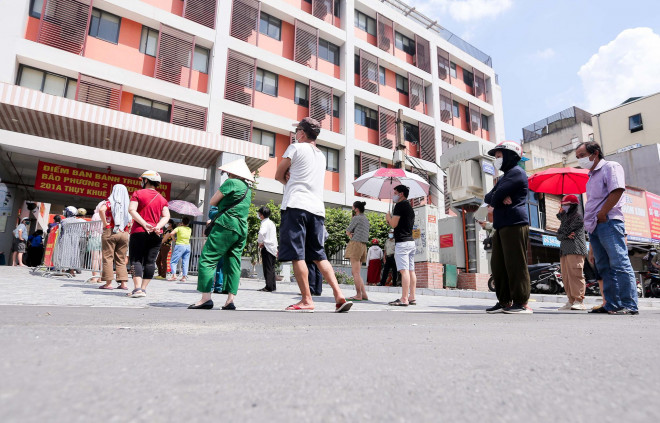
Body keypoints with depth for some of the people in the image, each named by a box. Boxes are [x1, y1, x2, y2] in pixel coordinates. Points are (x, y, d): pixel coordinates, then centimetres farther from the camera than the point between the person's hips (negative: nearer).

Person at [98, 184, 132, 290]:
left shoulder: (110, 202, -1)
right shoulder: (128, 205, 10)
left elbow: (101, 209, -21)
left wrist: (105, 223, -12)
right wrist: (127, 229, 11)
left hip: (110, 232, -4)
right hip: (124, 234, 4)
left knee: (108, 258, 2)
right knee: (121, 259, 9)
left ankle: (108, 283, 0)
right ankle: (123, 283, 7)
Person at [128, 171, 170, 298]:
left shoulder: (138, 193, 2)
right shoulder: (162, 199, 14)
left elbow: (132, 210, -10)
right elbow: (166, 216, 4)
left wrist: (144, 224, -14)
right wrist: (157, 227, -7)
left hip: (139, 232, -3)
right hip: (156, 235, 4)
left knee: (136, 260, -1)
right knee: (150, 261, 5)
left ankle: (137, 288, -11)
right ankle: (143, 288, 6)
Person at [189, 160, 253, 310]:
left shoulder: (231, 182, -3)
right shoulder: (248, 189, 21)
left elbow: (212, 202, 2)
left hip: (227, 225, -8)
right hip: (242, 230, 8)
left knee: (207, 259, -6)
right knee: (233, 264, 5)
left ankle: (206, 298, -14)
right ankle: (230, 300, 0)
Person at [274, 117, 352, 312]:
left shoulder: (296, 148, 3)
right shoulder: (321, 156, 23)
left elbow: (279, 175, 7)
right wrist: (292, 179, 11)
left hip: (296, 205, -7)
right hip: (317, 209, 7)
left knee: (297, 255, -4)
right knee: (319, 255, 9)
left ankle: (307, 300, -3)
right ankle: (339, 296, -1)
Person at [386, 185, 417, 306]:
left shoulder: (400, 205, -7)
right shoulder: (410, 207, 22)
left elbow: (394, 224, -12)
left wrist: (388, 217, 7)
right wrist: (390, 221, 20)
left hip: (402, 242, -9)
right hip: (411, 241, 9)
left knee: (404, 270, -12)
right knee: (411, 270, 7)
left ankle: (404, 299, -13)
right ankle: (412, 298, 9)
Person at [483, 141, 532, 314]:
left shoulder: (516, 172, -4)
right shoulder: (505, 176, 27)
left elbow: (496, 196, -16)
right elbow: (488, 197, 14)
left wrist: (495, 200, 5)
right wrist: (499, 199, -6)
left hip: (515, 224, -10)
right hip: (502, 226, 10)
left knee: (515, 265, -8)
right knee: (498, 265, 7)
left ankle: (522, 303, -3)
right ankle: (504, 301, 13)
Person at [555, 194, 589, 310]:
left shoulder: (577, 216, 0)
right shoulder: (566, 217, 25)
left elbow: (566, 230, -10)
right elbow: (558, 235, 15)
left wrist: (562, 216, 2)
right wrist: (566, 236, -7)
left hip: (575, 250, -8)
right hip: (564, 250, 8)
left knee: (575, 275, -14)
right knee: (566, 277, 4)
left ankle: (579, 301, -15)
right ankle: (571, 301, 5)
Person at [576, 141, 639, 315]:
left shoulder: (611, 167, 0)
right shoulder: (591, 176, 25)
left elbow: (617, 191, -14)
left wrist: (601, 215, -14)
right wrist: (591, 223, 16)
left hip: (608, 223, -9)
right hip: (594, 227, 9)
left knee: (619, 264, -11)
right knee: (604, 267, 7)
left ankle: (629, 305, -9)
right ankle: (612, 304, 10)